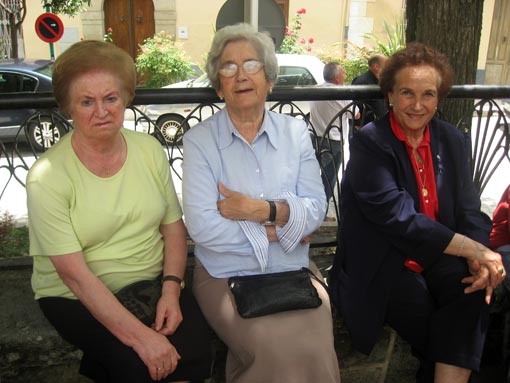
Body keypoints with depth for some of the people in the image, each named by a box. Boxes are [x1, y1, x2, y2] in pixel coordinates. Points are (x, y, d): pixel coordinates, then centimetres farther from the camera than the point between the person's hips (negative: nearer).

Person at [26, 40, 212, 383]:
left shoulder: (149, 149, 0)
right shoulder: (47, 176, -13)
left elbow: (173, 227, 4)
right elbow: (73, 272, -18)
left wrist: (172, 290, -12)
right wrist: (139, 336, -24)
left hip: (153, 281, 4)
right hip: (78, 299, -3)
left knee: (195, 348, -19)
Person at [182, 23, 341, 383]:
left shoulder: (295, 131, 6)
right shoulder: (199, 140, -3)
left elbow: (316, 209, -2)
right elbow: (202, 226, -13)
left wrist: (264, 210, -18)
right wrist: (275, 231, -9)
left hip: (294, 272, 3)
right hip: (227, 276, -2)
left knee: (315, 349, -19)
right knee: (276, 350, -24)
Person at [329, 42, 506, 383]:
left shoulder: (453, 141, 9)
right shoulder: (369, 143, -9)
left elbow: (469, 212, 4)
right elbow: (396, 215, -20)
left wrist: (480, 258, -17)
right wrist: (471, 248, -23)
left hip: (438, 259, 4)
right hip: (381, 264, -4)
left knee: (474, 290, -23)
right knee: (423, 309, -26)